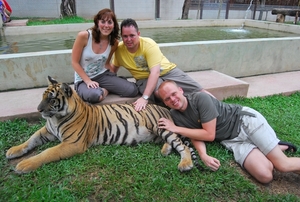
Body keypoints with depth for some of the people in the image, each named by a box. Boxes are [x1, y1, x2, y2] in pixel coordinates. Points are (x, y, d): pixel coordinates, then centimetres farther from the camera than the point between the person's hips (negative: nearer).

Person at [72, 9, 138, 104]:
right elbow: (75, 62, -10)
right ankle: (102, 90, -3)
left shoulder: (114, 42, -5)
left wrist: (115, 80, -1)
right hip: (83, 79, -3)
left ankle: (104, 90, 7)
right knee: (94, 95, -40)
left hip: (103, 75, 3)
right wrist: (88, 81, -17)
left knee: (133, 90, -16)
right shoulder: (83, 36, -17)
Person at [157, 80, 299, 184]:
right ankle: (276, 147, 11)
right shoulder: (175, 115, -4)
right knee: (265, 176, -16)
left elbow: (209, 134, -20)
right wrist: (204, 156, -26)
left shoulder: (200, 98, -22)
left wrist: (176, 129, -16)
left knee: (283, 165, -13)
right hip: (231, 141, 4)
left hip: (244, 120, -4)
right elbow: (195, 136, -4)